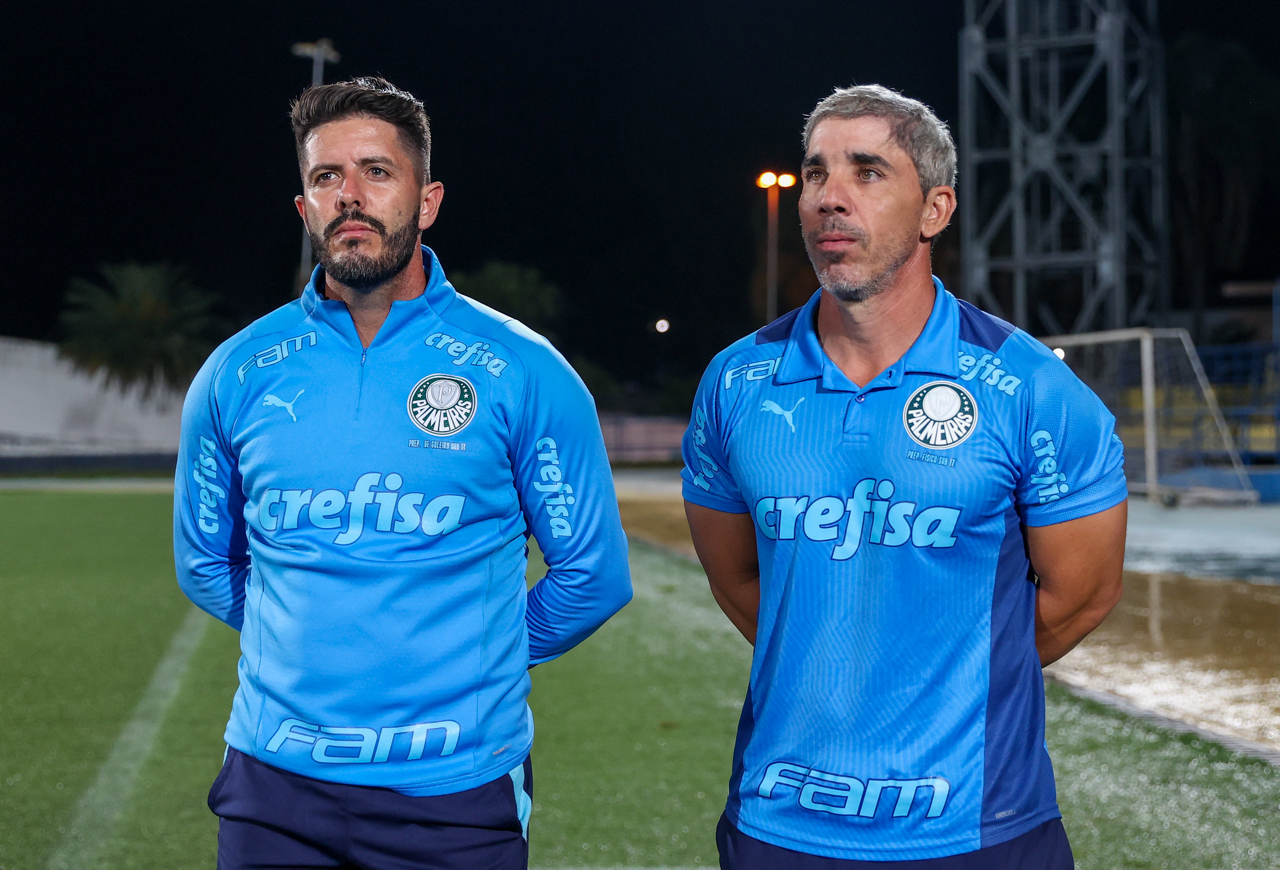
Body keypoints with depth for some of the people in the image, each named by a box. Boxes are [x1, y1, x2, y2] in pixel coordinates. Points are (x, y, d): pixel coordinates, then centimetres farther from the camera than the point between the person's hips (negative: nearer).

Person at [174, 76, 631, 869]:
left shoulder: (522, 372, -5)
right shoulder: (236, 375, 2)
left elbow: (592, 575, 2)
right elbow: (207, 563, 16)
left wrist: (479, 658, 7)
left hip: (460, 788, -2)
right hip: (276, 779, 2)